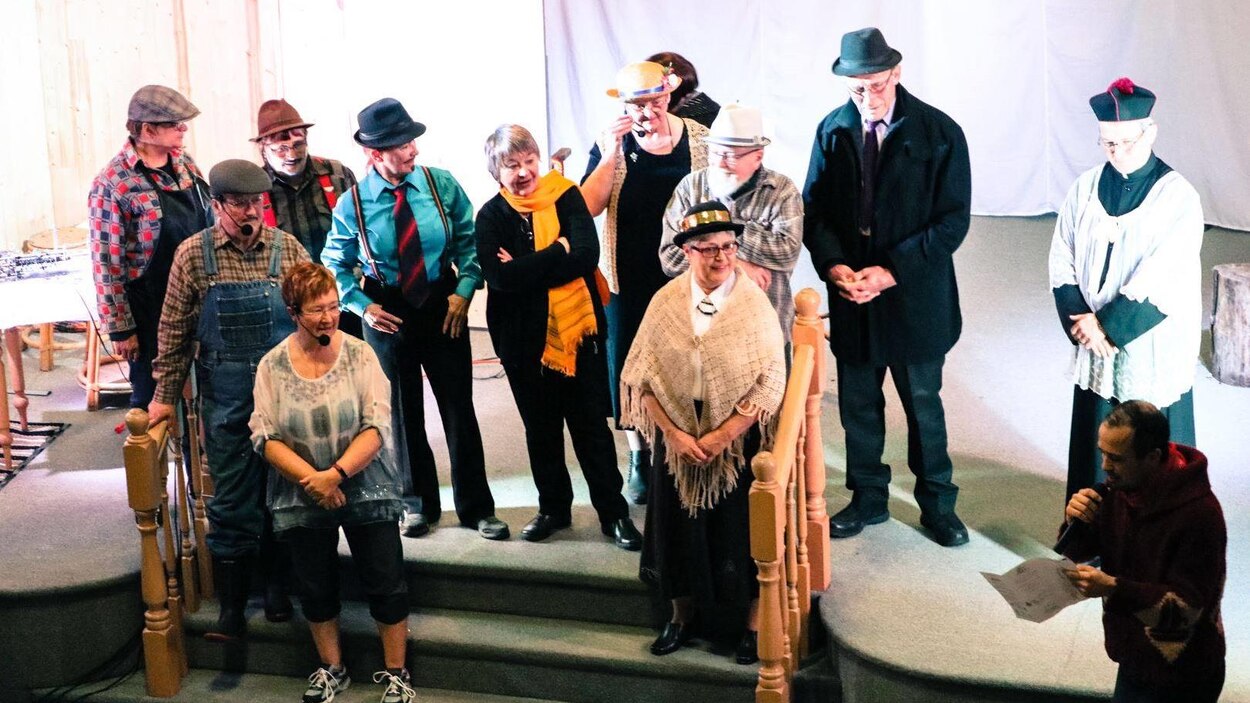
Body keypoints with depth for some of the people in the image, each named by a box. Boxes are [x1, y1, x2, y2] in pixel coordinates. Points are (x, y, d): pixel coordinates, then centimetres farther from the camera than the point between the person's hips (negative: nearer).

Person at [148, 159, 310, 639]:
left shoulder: (288, 249, -1)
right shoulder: (193, 256, -2)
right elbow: (175, 331, 3)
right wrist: (165, 396, 4)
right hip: (226, 400, -1)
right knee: (231, 500, 4)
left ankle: (278, 583, 28)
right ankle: (231, 605, 13)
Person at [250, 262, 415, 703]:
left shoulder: (360, 354, -6)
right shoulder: (272, 366, -3)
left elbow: (376, 426, -13)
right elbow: (265, 437, -7)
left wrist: (336, 473, -24)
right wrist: (313, 480, -19)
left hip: (366, 491, -1)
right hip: (302, 498, 2)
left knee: (386, 585, 3)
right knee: (315, 589, 14)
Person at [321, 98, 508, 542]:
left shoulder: (441, 185, -7)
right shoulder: (353, 204, -9)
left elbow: (469, 241, 0)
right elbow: (334, 266, 2)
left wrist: (464, 290, -13)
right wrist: (363, 306, -10)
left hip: (442, 305, 0)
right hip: (388, 313, 0)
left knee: (458, 405, 4)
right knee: (405, 409, 13)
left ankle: (476, 507, 17)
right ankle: (418, 503, 30)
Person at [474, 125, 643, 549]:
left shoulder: (565, 196, -4)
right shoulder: (491, 217, -3)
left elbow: (587, 255, -17)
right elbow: (501, 278, -18)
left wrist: (527, 268, -19)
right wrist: (558, 252, -18)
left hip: (578, 329, -1)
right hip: (525, 339, 1)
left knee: (592, 426, 6)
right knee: (541, 429, 16)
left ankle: (613, 512, 18)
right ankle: (553, 507, 32)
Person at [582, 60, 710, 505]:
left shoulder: (699, 140, -1)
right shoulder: (610, 144, -1)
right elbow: (589, 206, -11)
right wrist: (611, 155, -20)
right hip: (628, 281, 1)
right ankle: (639, 460, 25)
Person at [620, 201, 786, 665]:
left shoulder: (754, 303, -10)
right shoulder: (666, 301, -4)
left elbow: (770, 382, -13)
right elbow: (641, 374, -4)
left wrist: (720, 437, -16)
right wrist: (674, 433, -12)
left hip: (738, 438, -2)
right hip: (677, 437, 2)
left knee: (742, 531, 7)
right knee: (679, 526, 14)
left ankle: (754, 624, 27)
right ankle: (682, 617, 34)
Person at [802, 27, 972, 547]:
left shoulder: (940, 133, -11)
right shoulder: (832, 130, -1)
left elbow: (953, 221, -12)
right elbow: (815, 209, 2)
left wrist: (891, 271, -20)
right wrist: (833, 265, -16)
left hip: (915, 297, -3)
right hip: (850, 297, 3)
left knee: (923, 405, 12)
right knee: (857, 404, 14)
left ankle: (937, 503, 30)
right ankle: (868, 498, 33)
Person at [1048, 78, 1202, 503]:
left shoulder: (1178, 198, -12)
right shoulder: (1086, 188, 1)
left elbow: (1163, 283, -17)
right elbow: (1062, 262, 3)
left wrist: (1107, 325, -15)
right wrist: (1082, 324, -9)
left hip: (1153, 352, -4)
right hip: (1095, 347, 4)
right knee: (1094, 445, 14)